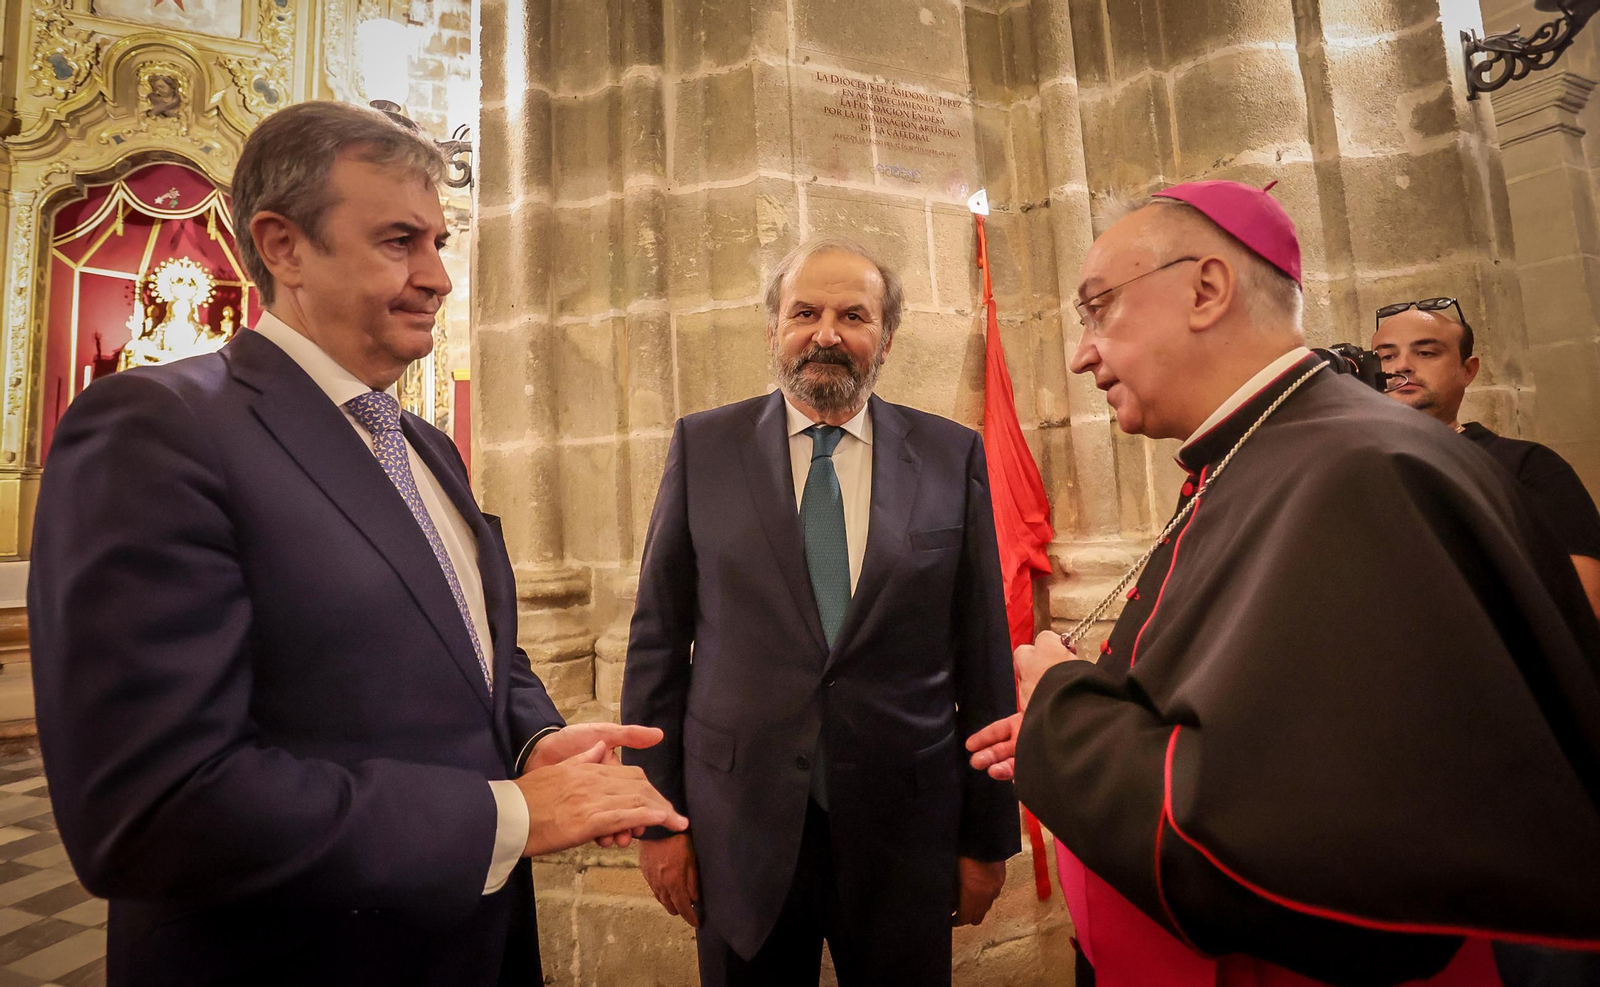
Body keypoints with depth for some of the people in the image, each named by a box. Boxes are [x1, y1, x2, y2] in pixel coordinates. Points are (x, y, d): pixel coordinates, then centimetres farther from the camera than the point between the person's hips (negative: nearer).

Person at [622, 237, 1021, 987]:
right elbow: (658, 639, -1)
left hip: (907, 829, 1)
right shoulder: (704, 446, -2)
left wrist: (989, 833, 3)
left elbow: (983, 652, -1)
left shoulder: (953, 456, -2)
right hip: (740, 831, 0)